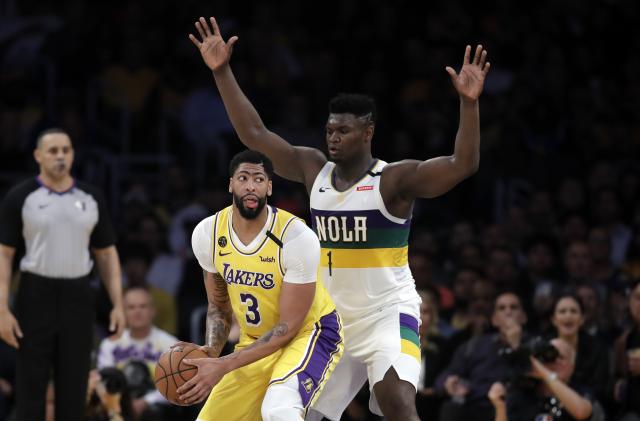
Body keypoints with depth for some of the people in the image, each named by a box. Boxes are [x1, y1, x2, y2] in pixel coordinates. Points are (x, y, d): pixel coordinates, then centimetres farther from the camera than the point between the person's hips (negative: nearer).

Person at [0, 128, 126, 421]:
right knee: (31, 386, 0)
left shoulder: (91, 199, 7)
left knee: (74, 387, 5)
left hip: (77, 297, 3)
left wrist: (117, 304, 4)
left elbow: (106, 253, 12)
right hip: (36, 297, -3)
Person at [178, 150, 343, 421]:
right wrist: (211, 352, -15)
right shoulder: (207, 234, -8)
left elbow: (288, 327, -23)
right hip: (255, 341, 6)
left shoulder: (297, 236, -25)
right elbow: (219, 307, 7)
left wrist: (223, 366, -31)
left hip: (308, 333, -6)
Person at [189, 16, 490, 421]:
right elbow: (255, 134, 7)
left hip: (388, 314, -6)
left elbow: (464, 165, -26)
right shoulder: (315, 170, 4)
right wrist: (222, 72, 3)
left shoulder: (394, 180, -13)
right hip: (333, 321, 7)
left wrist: (469, 102, -39)